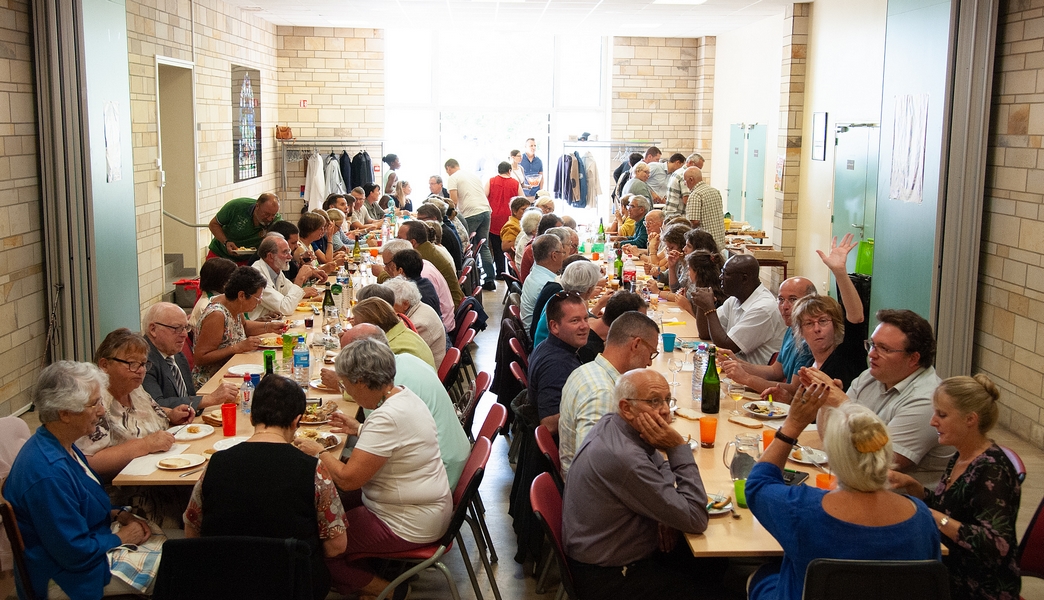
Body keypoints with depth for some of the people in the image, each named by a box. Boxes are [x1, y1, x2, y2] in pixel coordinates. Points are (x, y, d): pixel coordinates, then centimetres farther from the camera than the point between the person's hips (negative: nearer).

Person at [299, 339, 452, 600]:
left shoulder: (387, 418, -29)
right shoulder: (403, 395, 1)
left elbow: (347, 479, -27)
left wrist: (318, 452, -11)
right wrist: (358, 430, 13)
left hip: (410, 526, -10)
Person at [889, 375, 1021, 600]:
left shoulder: (992, 472, -21)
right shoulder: (960, 457, 4)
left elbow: (997, 545, -29)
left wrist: (937, 518, -30)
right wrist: (910, 485, 2)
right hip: (951, 576, 8)